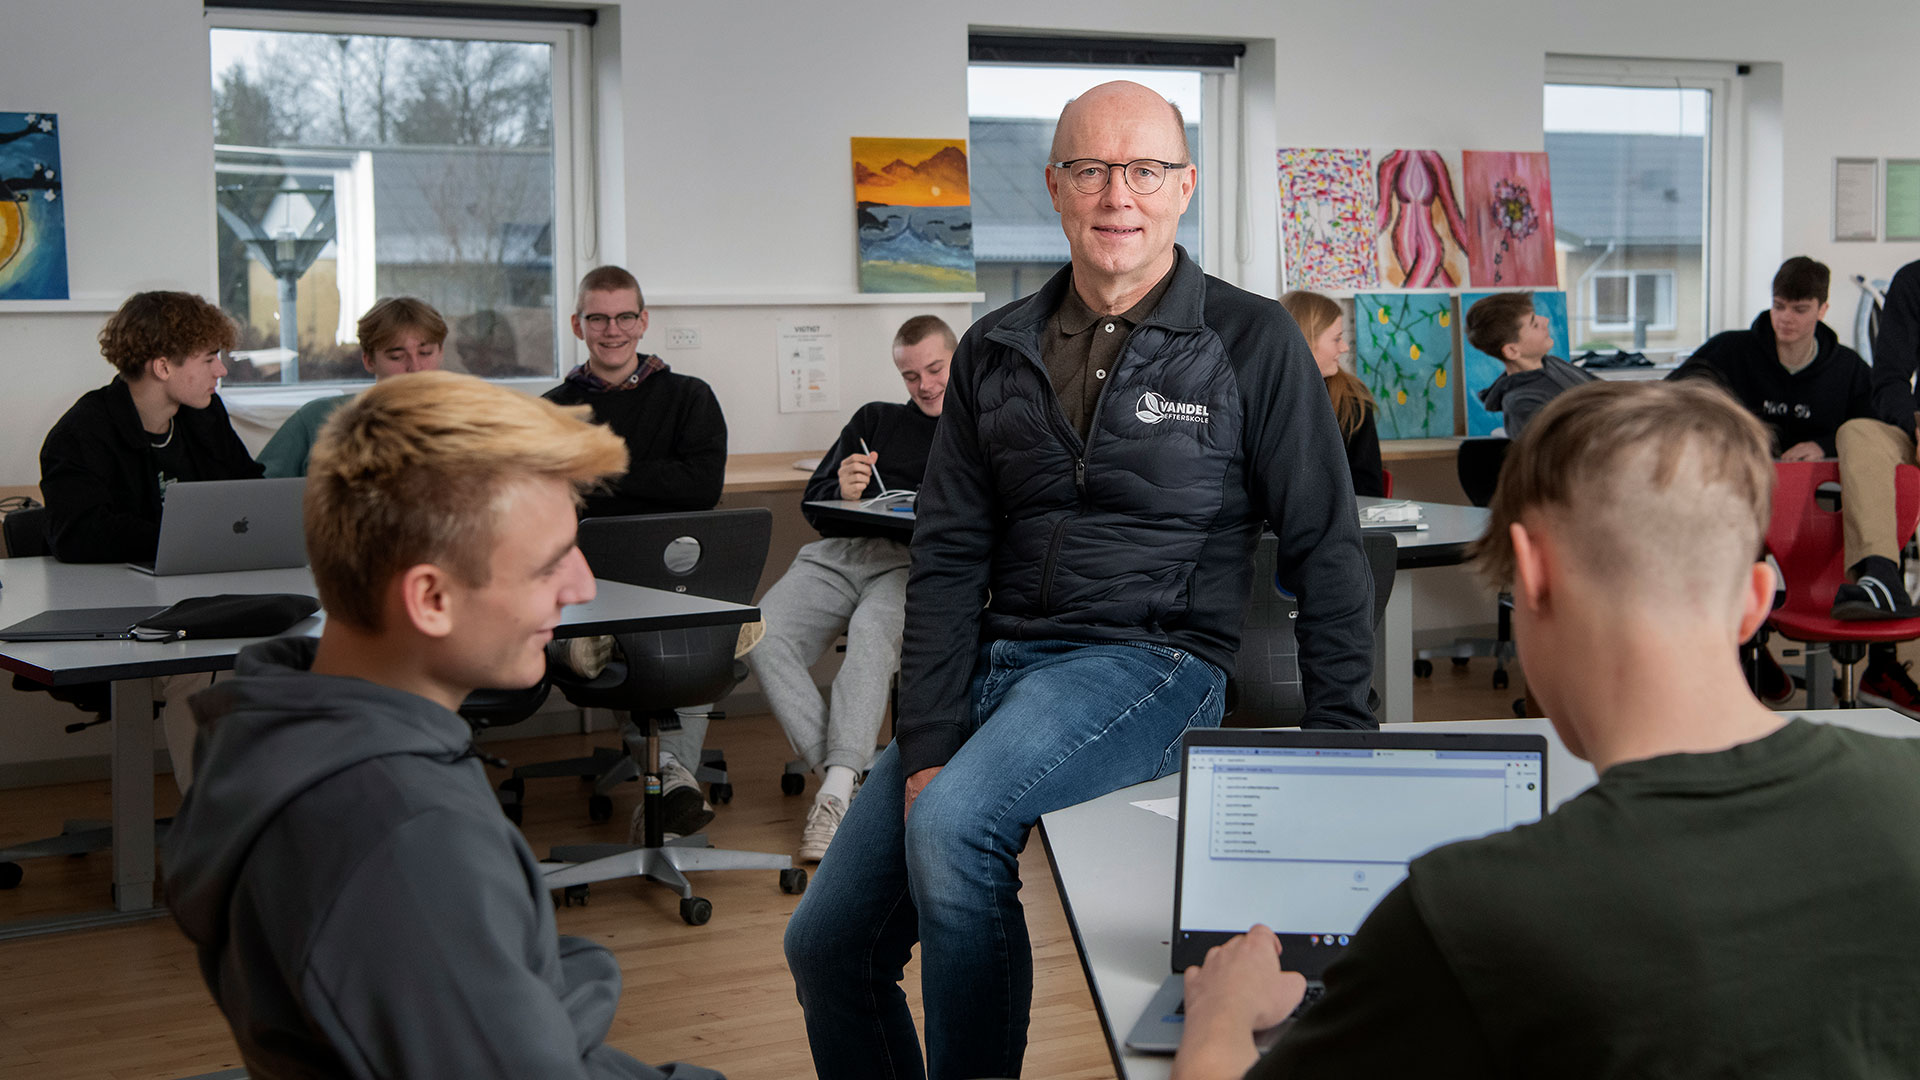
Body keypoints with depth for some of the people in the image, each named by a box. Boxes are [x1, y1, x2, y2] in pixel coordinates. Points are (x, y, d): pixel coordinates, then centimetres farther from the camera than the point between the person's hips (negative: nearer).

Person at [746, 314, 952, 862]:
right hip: (839, 553, 4)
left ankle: (837, 791, -44)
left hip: (916, 564, -4)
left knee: (871, 634, -40)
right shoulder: (874, 419, 31)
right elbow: (814, 504, 25)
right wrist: (842, 492, 1)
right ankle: (843, 772, -28)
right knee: (761, 637, -28)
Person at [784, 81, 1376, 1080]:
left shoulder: (1253, 342, -2)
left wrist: (1338, 744, -7)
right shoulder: (996, 352, 9)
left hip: (1152, 660, -5)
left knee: (954, 822, -32)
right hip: (998, 660, 5)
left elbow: (1324, 546, 0)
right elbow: (946, 556, 5)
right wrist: (925, 745, -7)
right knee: (825, 941, -1)